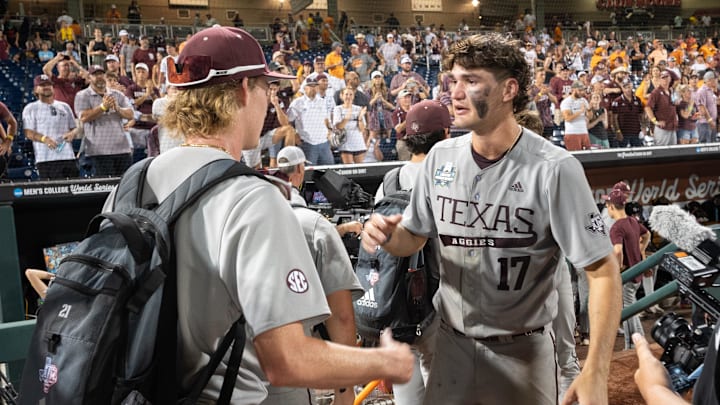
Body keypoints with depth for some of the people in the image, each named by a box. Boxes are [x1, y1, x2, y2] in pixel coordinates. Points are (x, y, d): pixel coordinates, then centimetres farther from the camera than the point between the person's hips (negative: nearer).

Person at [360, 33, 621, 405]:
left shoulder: (554, 169, -19)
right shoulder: (440, 157, -3)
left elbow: (603, 271, -17)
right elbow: (412, 239, 8)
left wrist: (596, 374, -25)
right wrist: (388, 236, -17)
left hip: (522, 349, -4)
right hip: (451, 342, 4)